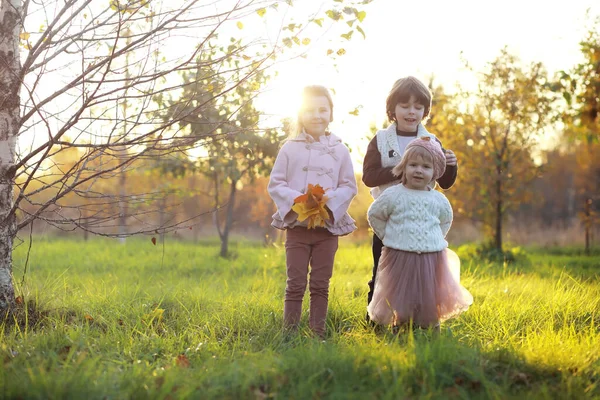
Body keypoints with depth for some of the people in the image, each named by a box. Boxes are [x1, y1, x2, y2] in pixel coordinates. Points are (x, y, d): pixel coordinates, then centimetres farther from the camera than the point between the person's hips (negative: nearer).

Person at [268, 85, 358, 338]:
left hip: (328, 225, 1)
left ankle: (318, 333, 16)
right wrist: (296, 199, -17)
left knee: (320, 285, 8)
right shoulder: (290, 148, 1)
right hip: (297, 225, -1)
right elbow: (275, 184, 1)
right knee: (295, 284, 3)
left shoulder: (340, 150, 4)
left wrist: (330, 199, -14)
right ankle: (289, 333, 9)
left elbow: (349, 186, 5)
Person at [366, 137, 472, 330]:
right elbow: (374, 215, 7)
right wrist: (389, 237, 6)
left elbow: (446, 220, 24)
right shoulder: (393, 195, -4)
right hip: (399, 257, -2)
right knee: (399, 302, 3)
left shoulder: (439, 199, 5)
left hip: (432, 258, 2)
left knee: (430, 303, 7)